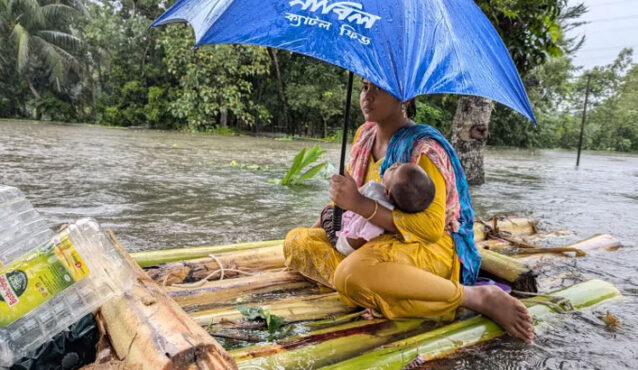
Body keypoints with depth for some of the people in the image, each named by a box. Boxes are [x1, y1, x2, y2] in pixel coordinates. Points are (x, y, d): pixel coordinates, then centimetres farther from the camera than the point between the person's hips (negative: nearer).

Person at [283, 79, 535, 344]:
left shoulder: (423, 148, -16)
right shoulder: (364, 135, 7)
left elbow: (431, 228, -23)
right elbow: (349, 188, 24)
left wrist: (359, 204, -27)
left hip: (430, 247, -7)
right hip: (372, 240, 8)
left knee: (351, 274, -38)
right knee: (296, 241, -4)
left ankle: (479, 297, -23)